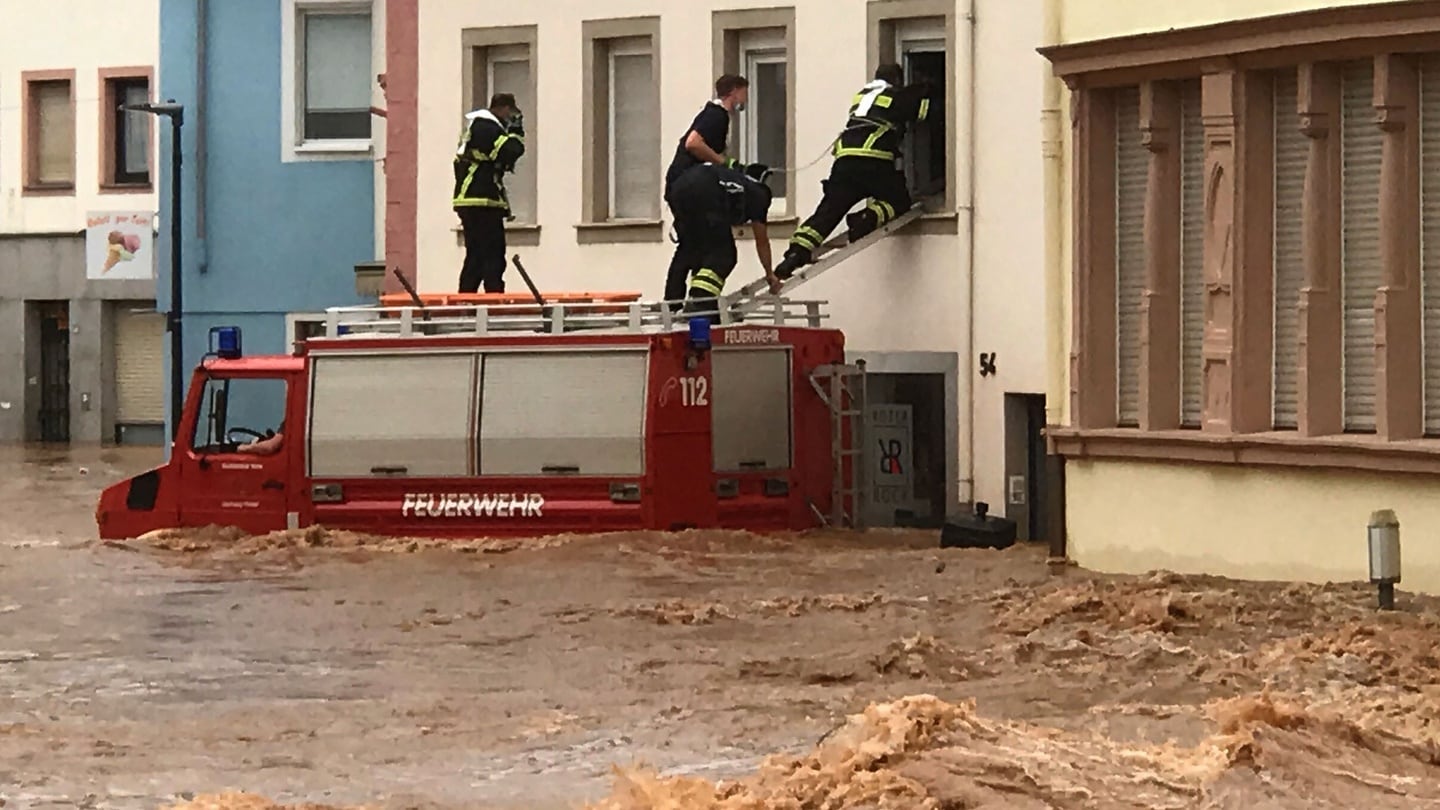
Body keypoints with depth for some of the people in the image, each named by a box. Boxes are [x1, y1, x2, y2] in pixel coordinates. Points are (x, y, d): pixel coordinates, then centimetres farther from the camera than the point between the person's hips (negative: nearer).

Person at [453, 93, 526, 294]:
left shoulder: (476, 127, 23)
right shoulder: (487, 128, -9)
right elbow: (510, 152, -18)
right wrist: (516, 132, -6)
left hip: (470, 202, 10)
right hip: (482, 203, -10)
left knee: (476, 256, 12)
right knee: (493, 256, -12)